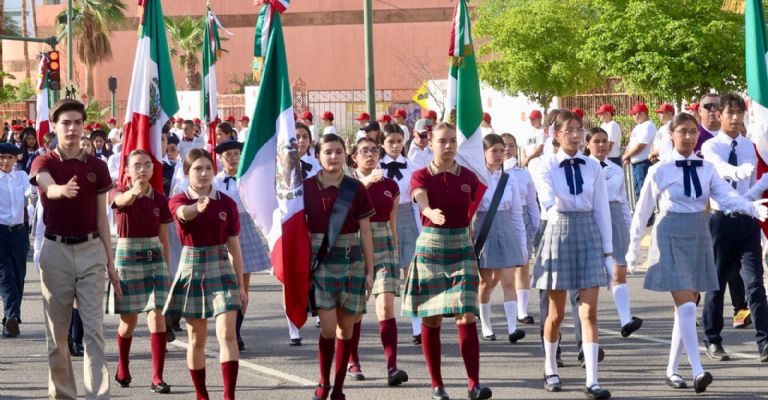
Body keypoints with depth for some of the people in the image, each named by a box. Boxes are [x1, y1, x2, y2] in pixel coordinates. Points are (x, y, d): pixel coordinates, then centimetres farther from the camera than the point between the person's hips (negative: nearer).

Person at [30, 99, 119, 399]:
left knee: (94, 328, -7)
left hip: (90, 250, 1)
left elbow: (102, 218, 9)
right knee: (57, 331, 5)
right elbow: (47, 185, -26)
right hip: (56, 250, -1)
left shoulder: (97, 166, 6)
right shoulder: (44, 162, -1)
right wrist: (62, 190, -51)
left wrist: (110, 264, 7)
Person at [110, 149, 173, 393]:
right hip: (127, 257, -2)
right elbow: (123, 200, -33)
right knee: (129, 321, 7)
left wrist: (168, 271, 10)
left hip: (154, 257, 2)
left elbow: (164, 240, 9)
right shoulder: (119, 194, -5)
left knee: (157, 315, -11)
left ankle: (157, 378, -10)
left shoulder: (160, 200, 3)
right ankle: (122, 369, 32)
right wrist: (134, 192, -55)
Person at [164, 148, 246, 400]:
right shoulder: (178, 201, -4)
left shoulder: (227, 204, 0)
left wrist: (241, 285, 6)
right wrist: (197, 207, -55)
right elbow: (183, 213, -31)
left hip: (221, 269, 0)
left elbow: (234, 247, 5)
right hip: (192, 270, 0)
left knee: (227, 334, -14)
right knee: (197, 339, 8)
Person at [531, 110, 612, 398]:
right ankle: (550, 370, 30)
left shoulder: (593, 168, 4)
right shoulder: (547, 168, -2)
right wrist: (555, 208, -40)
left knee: (589, 313, -6)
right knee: (556, 313, 9)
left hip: (589, 235, 1)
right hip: (559, 234, -1)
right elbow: (548, 201, -17)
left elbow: (602, 210, 5)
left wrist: (608, 251, 4)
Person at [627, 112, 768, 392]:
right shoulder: (660, 171, -5)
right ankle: (698, 371, -19)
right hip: (671, 238, -4)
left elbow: (727, 196, -9)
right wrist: (633, 247, 6)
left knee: (685, 308, 9)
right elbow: (643, 211, 2)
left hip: (699, 238, 4)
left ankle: (672, 370, 20)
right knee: (687, 306, -14)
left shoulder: (707, 169, 5)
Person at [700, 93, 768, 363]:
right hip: (721, 218, -3)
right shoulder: (710, 147, -4)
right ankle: (712, 340, 18)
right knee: (716, 282, 5)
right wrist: (739, 170, -47)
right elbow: (722, 168, -26)